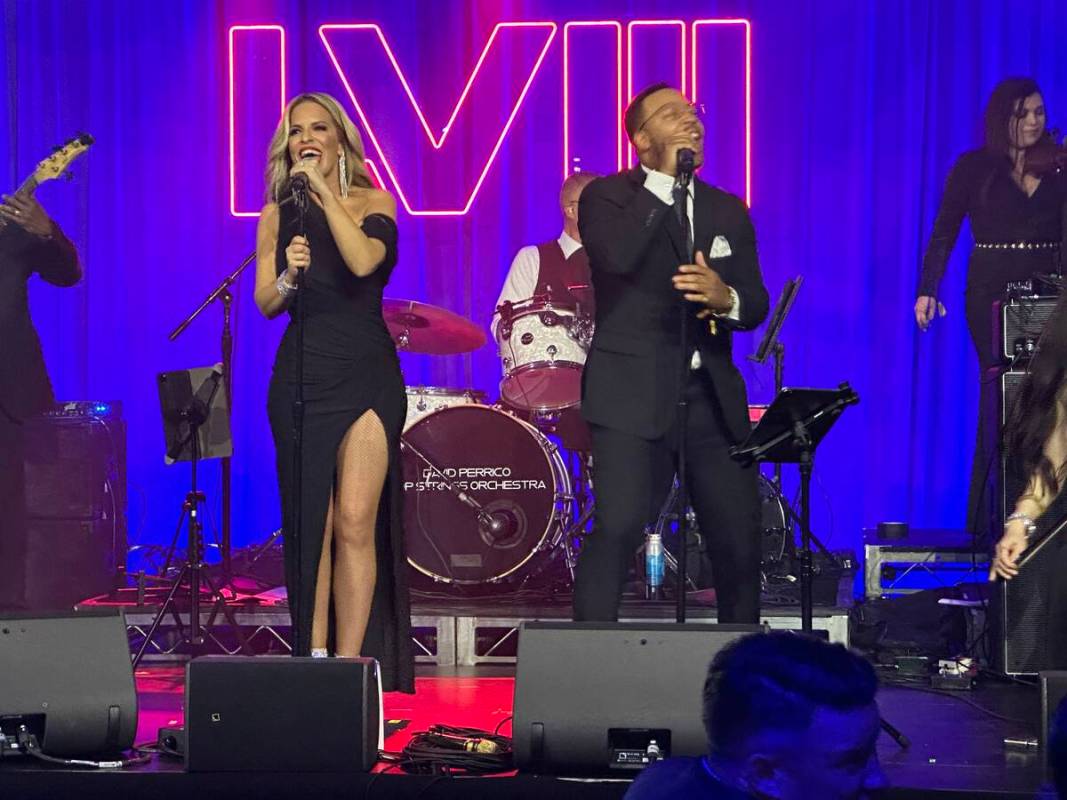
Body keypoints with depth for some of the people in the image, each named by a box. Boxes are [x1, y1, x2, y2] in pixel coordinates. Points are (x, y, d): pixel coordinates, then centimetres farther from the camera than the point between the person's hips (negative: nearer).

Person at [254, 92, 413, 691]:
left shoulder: (374, 203, 3)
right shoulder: (279, 215, 10)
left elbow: (363, 261, -17)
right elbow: (265, 303, 4)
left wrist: (325, 191, -16)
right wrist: (288, 276, -17)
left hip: (366, 376, -2)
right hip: (301, 377, 2)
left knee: (355, 521, -12)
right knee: (311, 525, 2)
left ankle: (349, 662, -10)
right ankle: (313, 659, 6)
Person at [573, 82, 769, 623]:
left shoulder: (727, 211, 15)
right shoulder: (607, 198, 2)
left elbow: (756, 307, 11)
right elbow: (617, 257, -21)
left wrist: (725, 298, -14)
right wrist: (667, 175, -15)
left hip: (713, 396, 5)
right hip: (633, 396, -5)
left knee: (739, 538, 6)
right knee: (616, 529, -17)